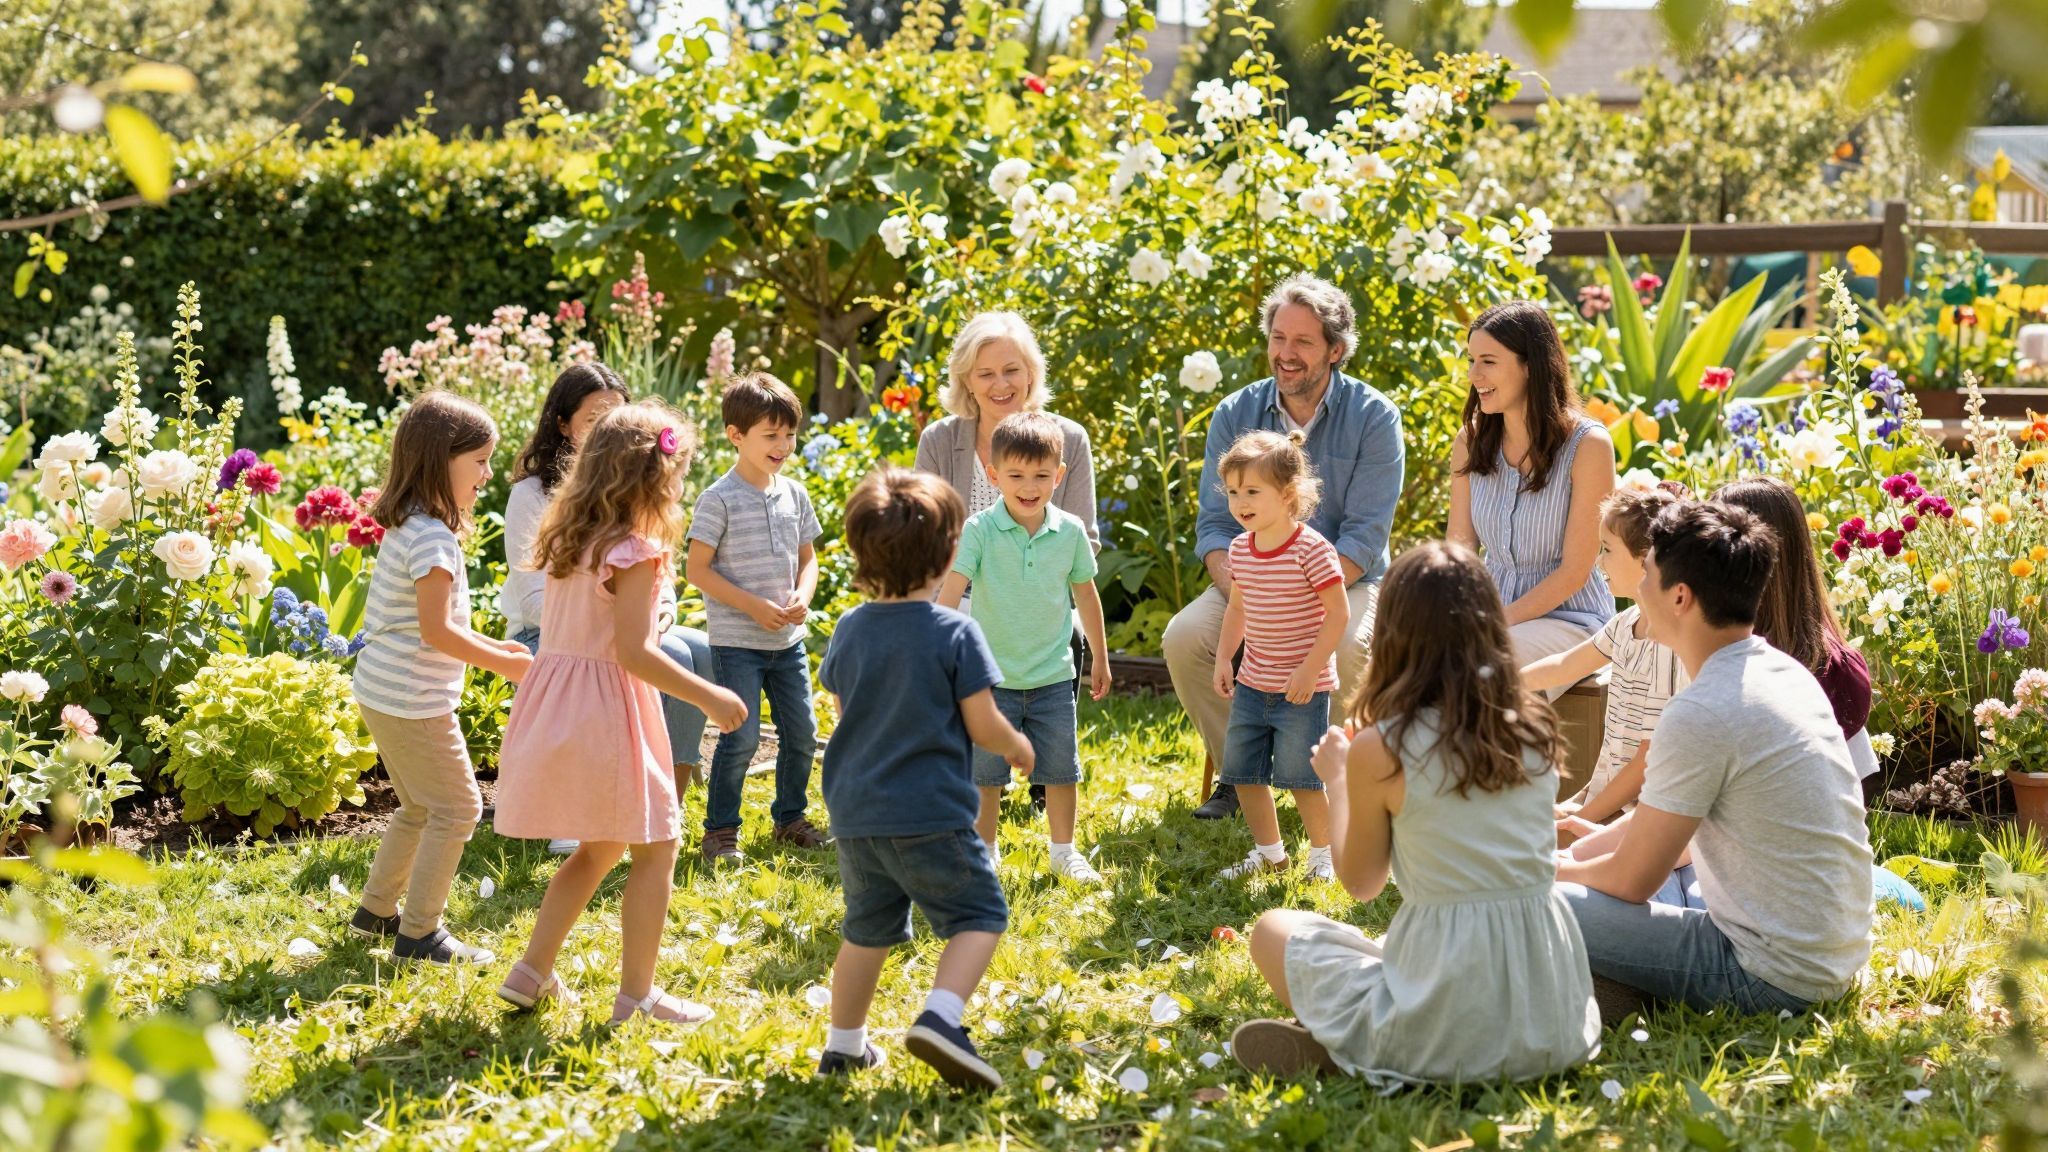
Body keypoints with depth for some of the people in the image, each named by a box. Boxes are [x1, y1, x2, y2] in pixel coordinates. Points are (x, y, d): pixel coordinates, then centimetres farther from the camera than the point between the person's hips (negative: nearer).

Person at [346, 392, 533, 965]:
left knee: (421, 807, 23)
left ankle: (376, 911, 31)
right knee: (458, 807, -1)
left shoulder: (405, 528, 11)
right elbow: (436, 631, -24)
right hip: (414, 701, -10)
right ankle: (418, 934, 3)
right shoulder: (433, 538, -20)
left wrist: (488, 645, 14)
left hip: (383, 695, 10)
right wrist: (502, 663, -15)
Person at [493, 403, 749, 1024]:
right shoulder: (635, 551, -17)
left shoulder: (566, 539, 8)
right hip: (607, 713, -9)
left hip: (555, 703, 9)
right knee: (657, 846, 4)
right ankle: (636, 994, 6)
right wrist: (709, 698, -16)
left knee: (598, 847, 22)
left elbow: (564, 627, 11)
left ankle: (532, 972, 21)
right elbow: (634, 652, -22)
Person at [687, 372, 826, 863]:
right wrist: (754, 605, -17)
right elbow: (698, 569, -11)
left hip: (788, 639, 6)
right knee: (741, 738, -7)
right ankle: (720, 831, 5)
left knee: (802, 733, 9)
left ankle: (790, 818, 27)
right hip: (737, 642, -6)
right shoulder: (719, 499, -11)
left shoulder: (794, 495, 7)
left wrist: (802, 597, -5)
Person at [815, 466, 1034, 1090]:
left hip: (855, 810, 6)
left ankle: (843, 1044, 27)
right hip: (931, 815, -6)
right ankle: (940, 1017, -17)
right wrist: (1019, 747, 11)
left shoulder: (849, 630, 4)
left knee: (868, 927, 20)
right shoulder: (955, 633, -12)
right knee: (979, 916, 4)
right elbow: (983, 725, -9)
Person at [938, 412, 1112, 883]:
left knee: (1060, 769, 9)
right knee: (986, 773, 6)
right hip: (993, 675, -2)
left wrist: (1100, 658, 18)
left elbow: (1085, 594, 11)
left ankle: (1064, 851, 26)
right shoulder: (980, 530, -12)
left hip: (1053, 673, 2)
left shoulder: (1070, 531, -2)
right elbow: (951, 589, -20)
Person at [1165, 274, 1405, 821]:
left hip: (1346, 583, -3)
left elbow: (1364, 535, -13)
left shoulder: (1373, 417, -7)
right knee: (1184, 635, -25)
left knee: (1352, 644, -36)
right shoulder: (1235, 415, 3)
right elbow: (1215, 525, 1)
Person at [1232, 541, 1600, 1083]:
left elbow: (1361, 883, 6)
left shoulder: (1379, 750, -10)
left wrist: (1337, 779, 22)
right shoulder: (1535, 729, 1)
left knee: (1274, 930, 20)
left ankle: (1324, 1049, -2)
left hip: (1442, 1030, -5)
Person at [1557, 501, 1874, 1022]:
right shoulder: (1786, 673, 7)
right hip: (1838, 956, 9)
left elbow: (1633, 880, -10)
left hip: (1772, 975, -9)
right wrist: (1597, 839, 23)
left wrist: (1560, 870, 9)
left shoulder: (1702, 714, -20)